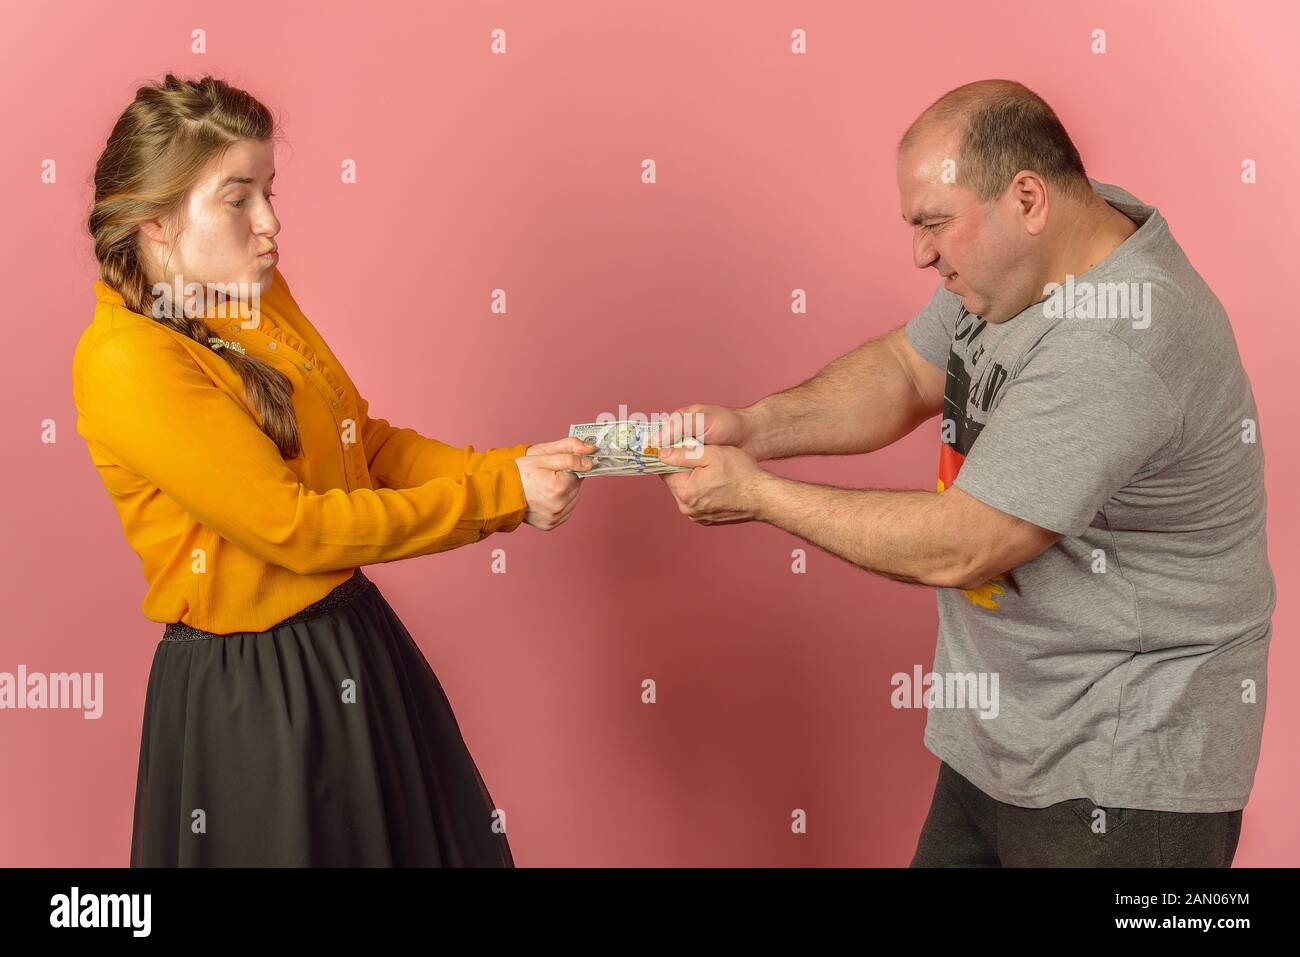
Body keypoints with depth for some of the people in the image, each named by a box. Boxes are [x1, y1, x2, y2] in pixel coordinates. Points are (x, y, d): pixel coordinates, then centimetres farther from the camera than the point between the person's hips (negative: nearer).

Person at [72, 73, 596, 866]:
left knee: (426, 839, 19)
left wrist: (513, 471, -9)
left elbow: (368, 442, 6)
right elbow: (291, 527, -23)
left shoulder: (262, 296, 3)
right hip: (251, 688, -7)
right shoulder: (126, 360, -21)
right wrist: (501, 497, -19)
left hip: (357, 639, 8)